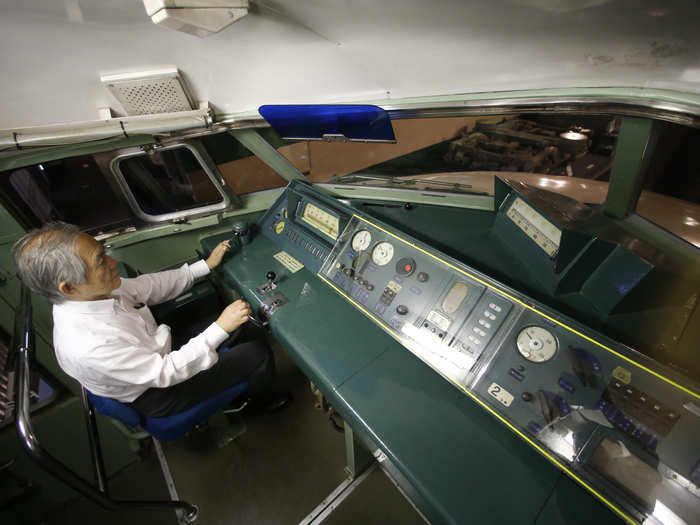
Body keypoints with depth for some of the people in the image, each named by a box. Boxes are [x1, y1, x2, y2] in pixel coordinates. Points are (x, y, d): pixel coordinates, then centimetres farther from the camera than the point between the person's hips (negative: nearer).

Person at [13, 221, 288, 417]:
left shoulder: (95, 290, -16)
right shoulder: (87, 347, -39)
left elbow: (148, 286, -3)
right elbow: (166, 373, -33)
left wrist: (206, 265, -4)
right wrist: (221, 328, -38)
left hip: (158, 351, 8)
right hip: (157, 395, -8)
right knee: (258, 354, -10)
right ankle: (253, 402, 25)